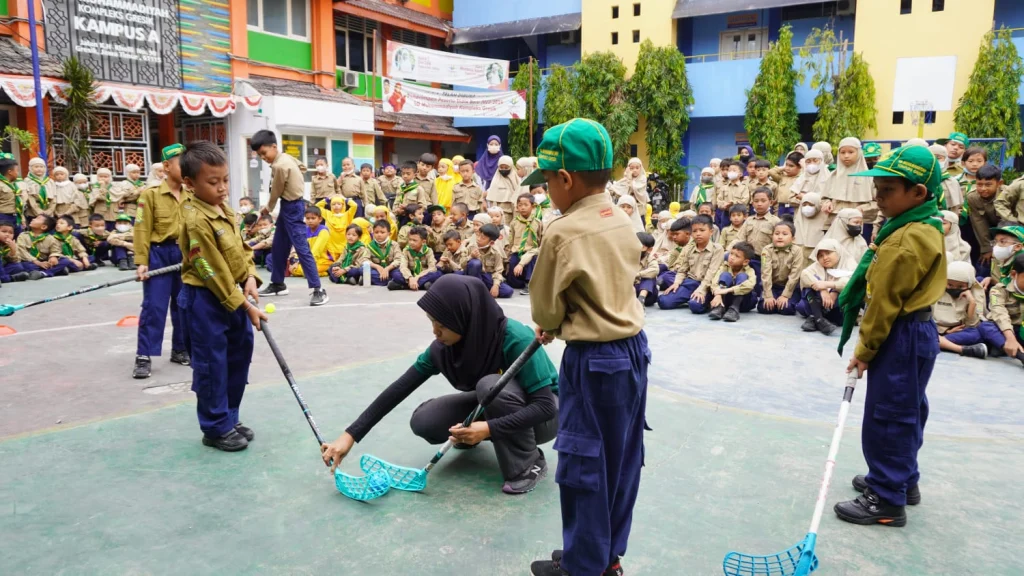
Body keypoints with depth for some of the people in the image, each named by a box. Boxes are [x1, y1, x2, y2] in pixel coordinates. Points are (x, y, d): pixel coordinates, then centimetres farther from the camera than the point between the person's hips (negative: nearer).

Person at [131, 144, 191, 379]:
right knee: (154, 307, -3)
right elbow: (142, 230, -8)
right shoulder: (151, 194, -5)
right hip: (159, 254, -4)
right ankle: (144, 357, 4)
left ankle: (180, 350, 25)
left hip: (186, 255, 4)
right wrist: (141, 261, -13)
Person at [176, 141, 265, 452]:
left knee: (239, 356, 16)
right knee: (212, 365, 3)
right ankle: (216, 428, 17)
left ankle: (230, 418, 32)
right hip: (205, 300, -9)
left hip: (233, 295, 9)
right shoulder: (196, 220, -22)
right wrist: (244, 306, -18)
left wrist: (250, 278, -5)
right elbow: (214, 273, -22)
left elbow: (241, 248, 13)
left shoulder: (225, 208, 5)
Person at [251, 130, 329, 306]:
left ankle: (318, 290, -15)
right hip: (289, 205, 10)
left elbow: (276, 193, -9)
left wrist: (268, 208, 11)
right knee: (278, 247, 17)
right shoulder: (285, 158, 7)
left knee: (302, 248, -13)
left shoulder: (279, 166, -20)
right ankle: (277, 284, 30)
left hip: (292, 207, -10)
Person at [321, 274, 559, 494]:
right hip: (494, 404, 5)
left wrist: (489, 428, -42)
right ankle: (470, 435, 15)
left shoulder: (515, 339, -32)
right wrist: (351, 434, -18)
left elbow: (546, 405, -31)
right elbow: (400, 388, -14)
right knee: (423, 421, -17)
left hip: (542, 416, -5)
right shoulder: (444, 346, -17)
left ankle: (529, 464, -15)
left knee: (492, 386, -36)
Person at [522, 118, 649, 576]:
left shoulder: (563, 233, -19)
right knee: (621, 459, 17)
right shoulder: (623, 223, 3)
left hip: (593, 360, -8)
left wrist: (550, 326, 12)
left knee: (583, 465, 7)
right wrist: (564, 322, 15)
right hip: (633, 348, 8)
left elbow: (545, 305, -10)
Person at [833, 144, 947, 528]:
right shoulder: (926, 227, 9)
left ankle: (888, 501, 9)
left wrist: (864, 350, -11)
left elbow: (885, 302, -20)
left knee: (886, 418, -1)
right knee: (904, 412, 21)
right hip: (915, 331, 10)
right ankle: (902, 479, 36)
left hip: (902, 338, -10)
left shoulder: (908, 240, -23)